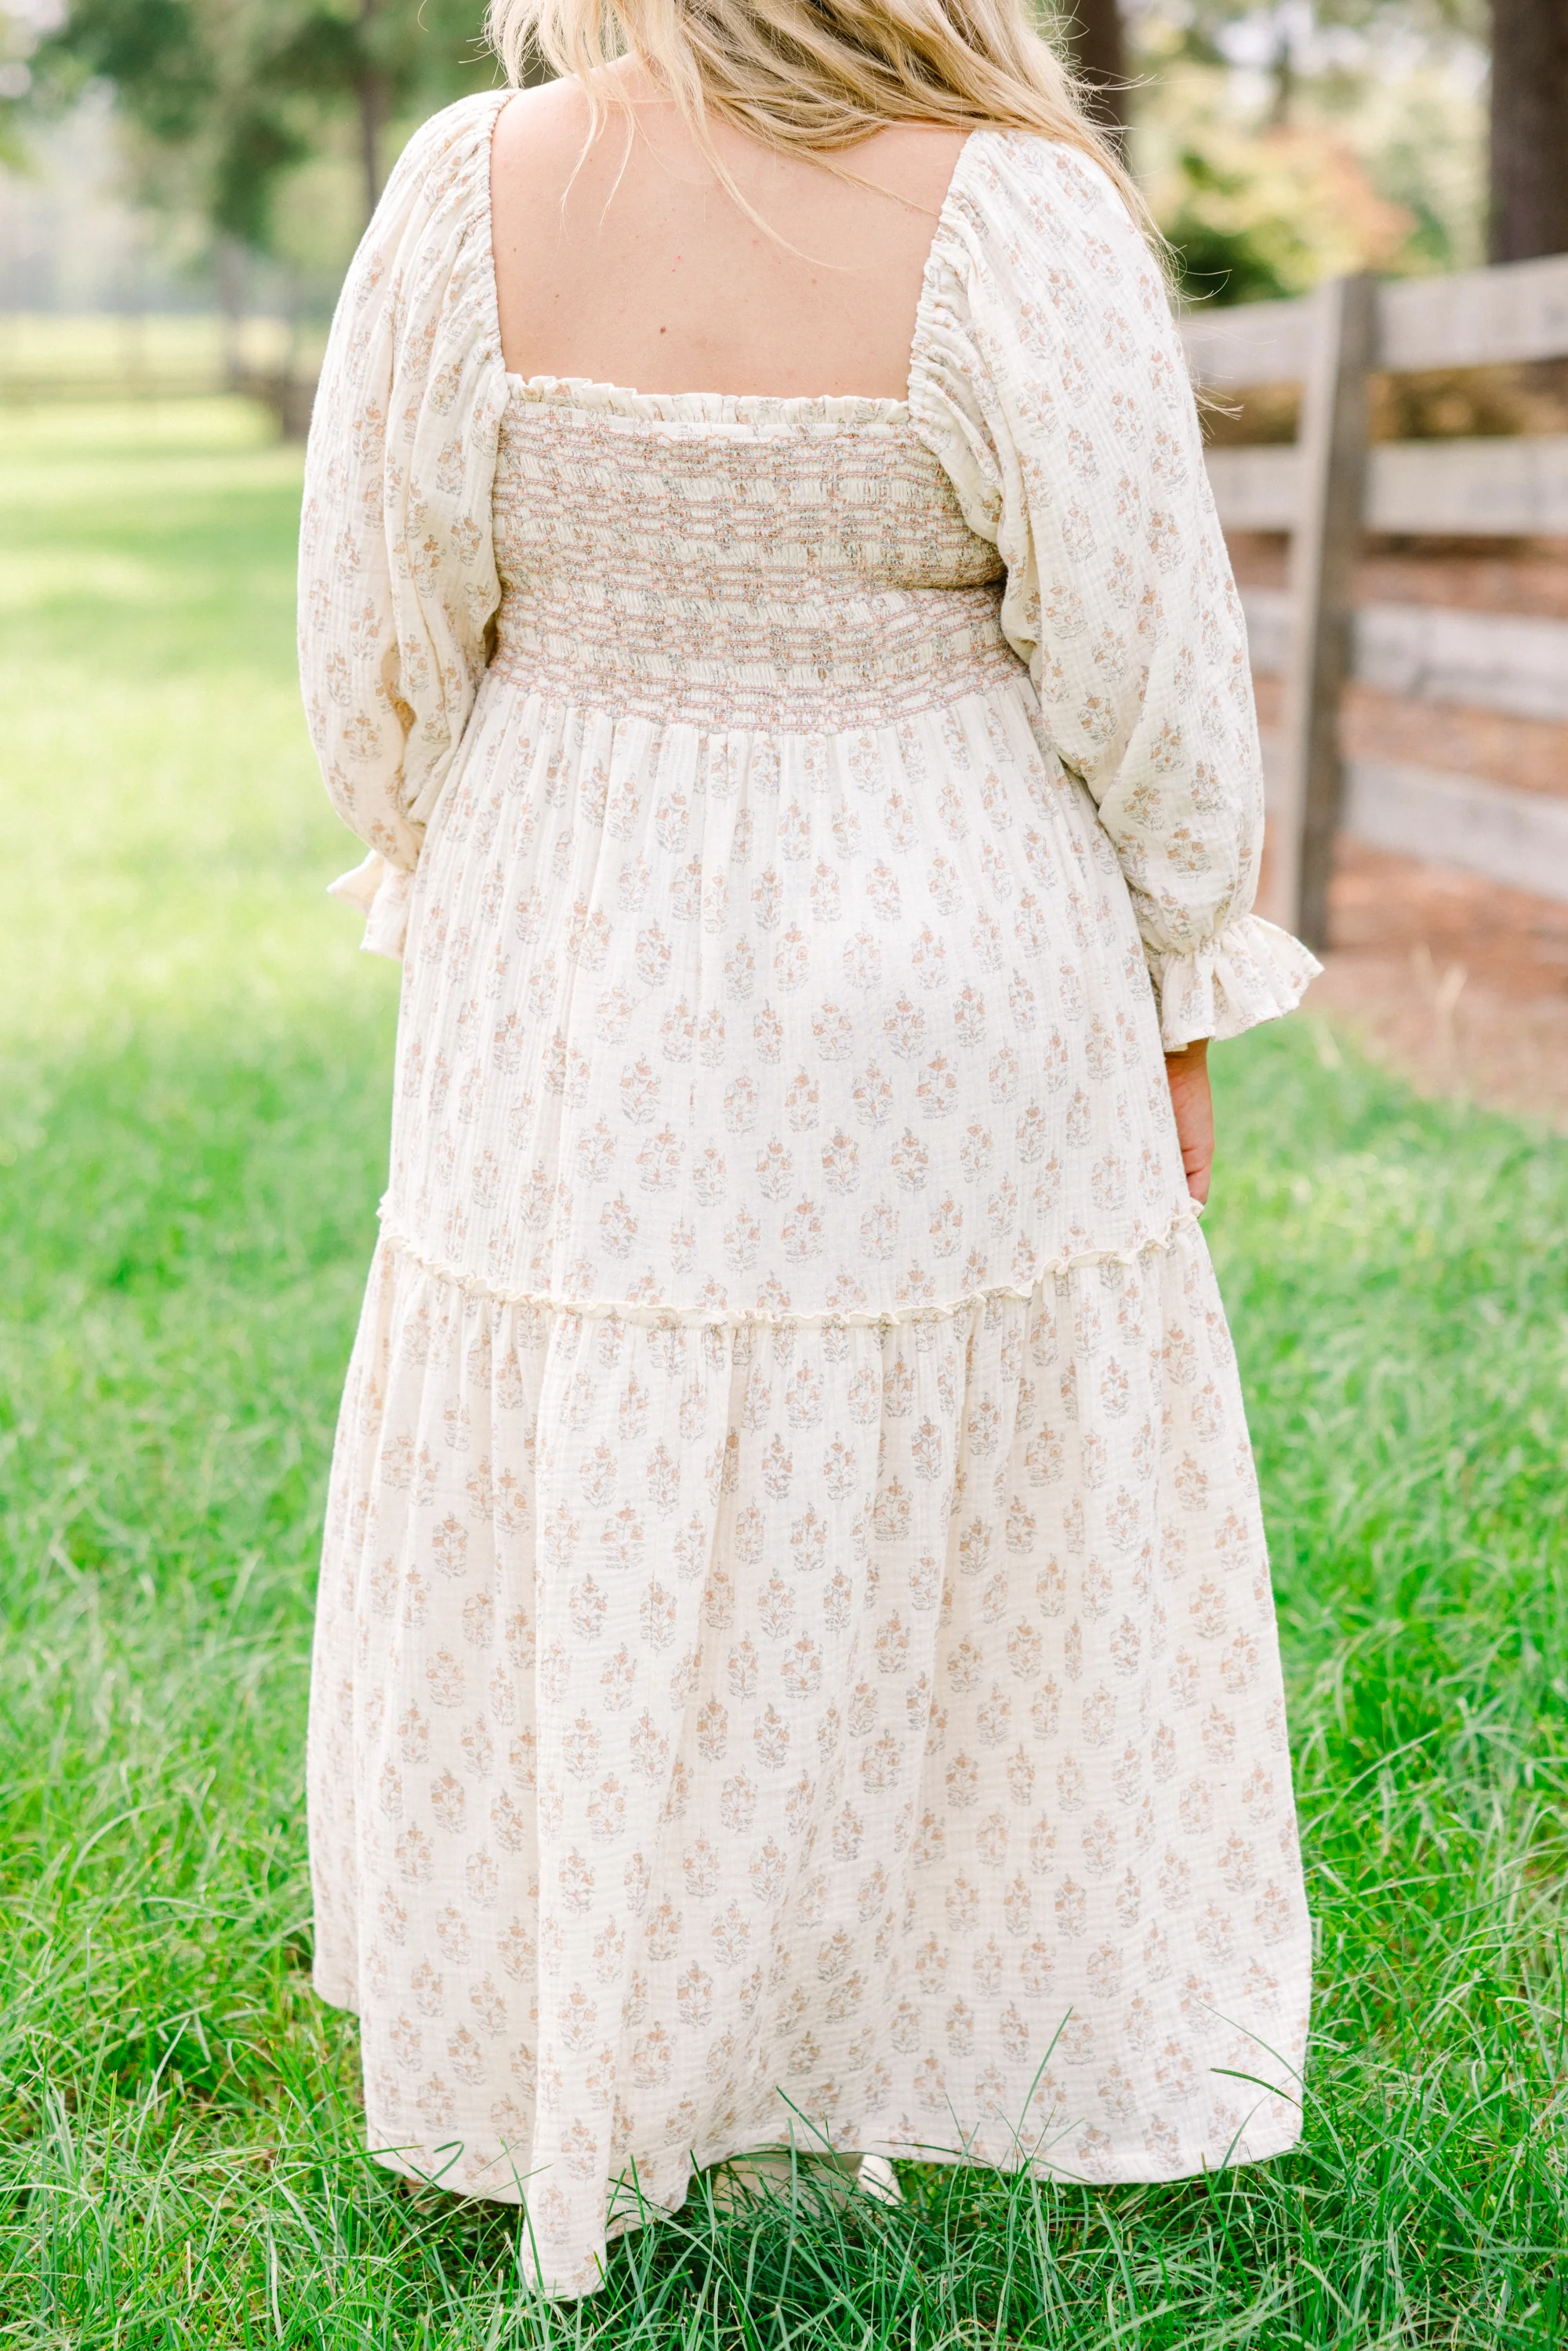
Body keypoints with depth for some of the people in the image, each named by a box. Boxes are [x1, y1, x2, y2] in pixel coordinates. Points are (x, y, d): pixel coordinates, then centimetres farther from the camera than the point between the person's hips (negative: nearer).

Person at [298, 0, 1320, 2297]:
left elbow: (382, 636, -3)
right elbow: (1144, 670, -11)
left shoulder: (467, 199, -10)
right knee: (958, 1533, 16)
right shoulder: (1011, 221, -17)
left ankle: (586, 2072, 33)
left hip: (587, 989, 2)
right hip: (936, 978, -2)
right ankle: (979, 2036, 34)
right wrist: (1180, 996, 2)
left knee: (578, 1547, 17)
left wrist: (458, 909, 13)